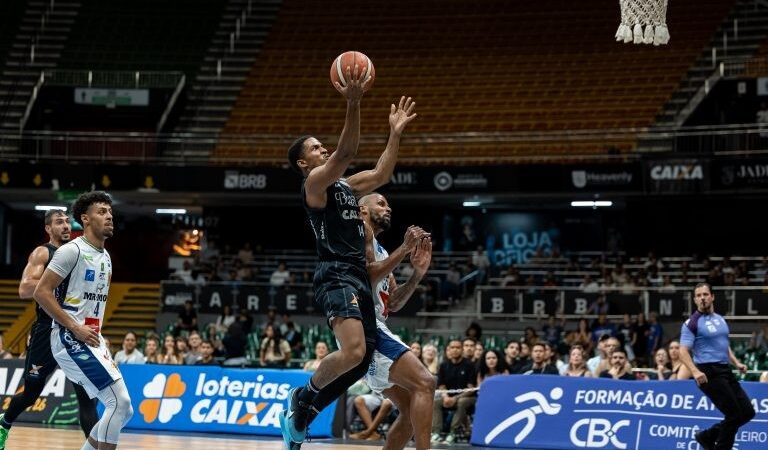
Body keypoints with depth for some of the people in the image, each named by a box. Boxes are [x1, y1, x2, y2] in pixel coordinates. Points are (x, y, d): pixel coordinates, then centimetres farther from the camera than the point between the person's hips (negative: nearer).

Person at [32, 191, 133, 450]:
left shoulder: (105, 257, 16)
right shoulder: (73, 251, -11)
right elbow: (41, 292, -15)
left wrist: (100, 338, 16)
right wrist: (75, 328, -18)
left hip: (92, 340, 9)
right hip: (70, 340, -9)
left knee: (123, 410, 6)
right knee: (119, 402, -17)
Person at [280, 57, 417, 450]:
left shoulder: (346, 186, 22)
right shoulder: (314, 183, -4)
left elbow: (381, 174, 25)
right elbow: (345, 153, -19)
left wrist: (395, 133, 17)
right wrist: (353, 104, -29)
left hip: (358, 277, 9)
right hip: (335, 275, -9)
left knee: (361, 359, 7)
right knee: (353, 352, -26)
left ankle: (300, 416, 16)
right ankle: (301, 398, -2)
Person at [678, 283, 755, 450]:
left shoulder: (720, 319, 16)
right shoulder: (692, 323, -7)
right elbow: (683, 351, -14)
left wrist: (736, 362, 13)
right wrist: (695, 371, -29)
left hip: (725, 370, 8)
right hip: (708, 373, -8)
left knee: (747, 412, 6)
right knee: (734, 415, -9)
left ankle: (707, 437, 18)